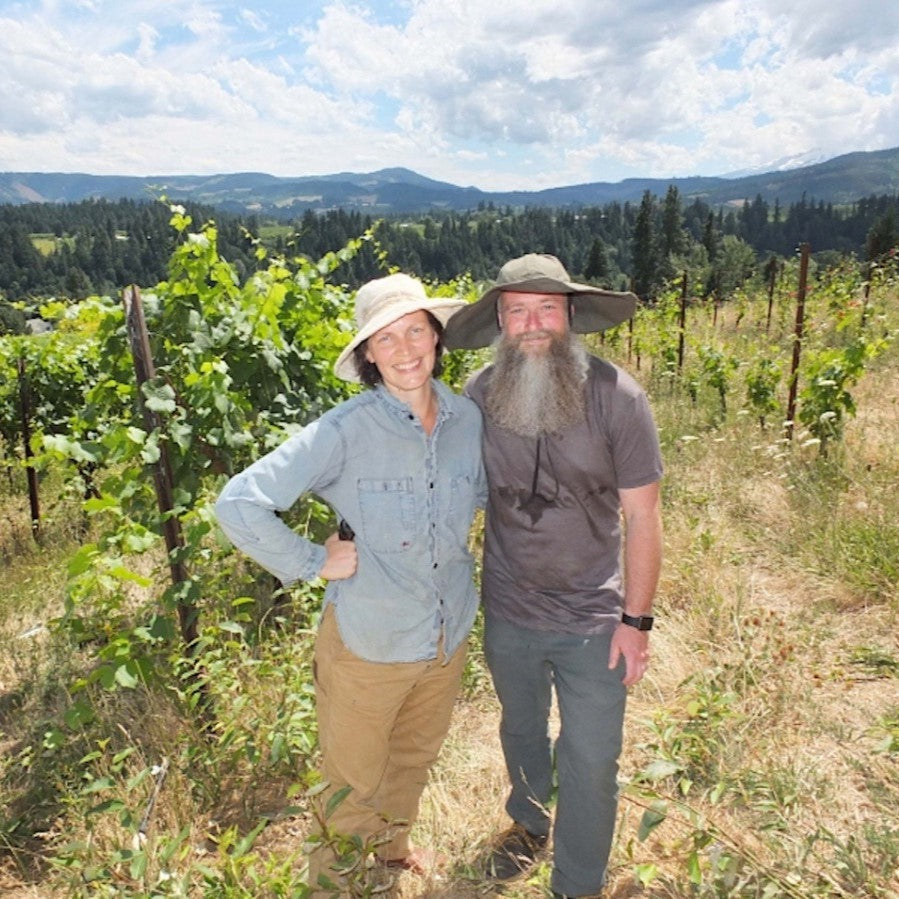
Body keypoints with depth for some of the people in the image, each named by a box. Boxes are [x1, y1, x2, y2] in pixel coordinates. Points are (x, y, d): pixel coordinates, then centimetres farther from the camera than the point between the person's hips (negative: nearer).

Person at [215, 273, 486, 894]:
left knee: (416, 757, 30)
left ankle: (393, 847, 61)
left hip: (450, 633, 5)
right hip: (368, 641, -5)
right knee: (354, 783, 19)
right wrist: (312, 562, -20)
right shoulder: (346, 431, -23)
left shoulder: (467, 417, -7)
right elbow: (239, 503, -23)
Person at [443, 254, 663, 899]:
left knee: (590, 762, 12)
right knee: (521, 731, 27)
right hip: (508, 613, 3)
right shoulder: (479, 396, -11)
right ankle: (529, 823, 58)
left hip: (593, 623, -3)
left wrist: (636, 620, -10)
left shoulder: (616, 396, -18)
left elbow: (641, 516, -12)